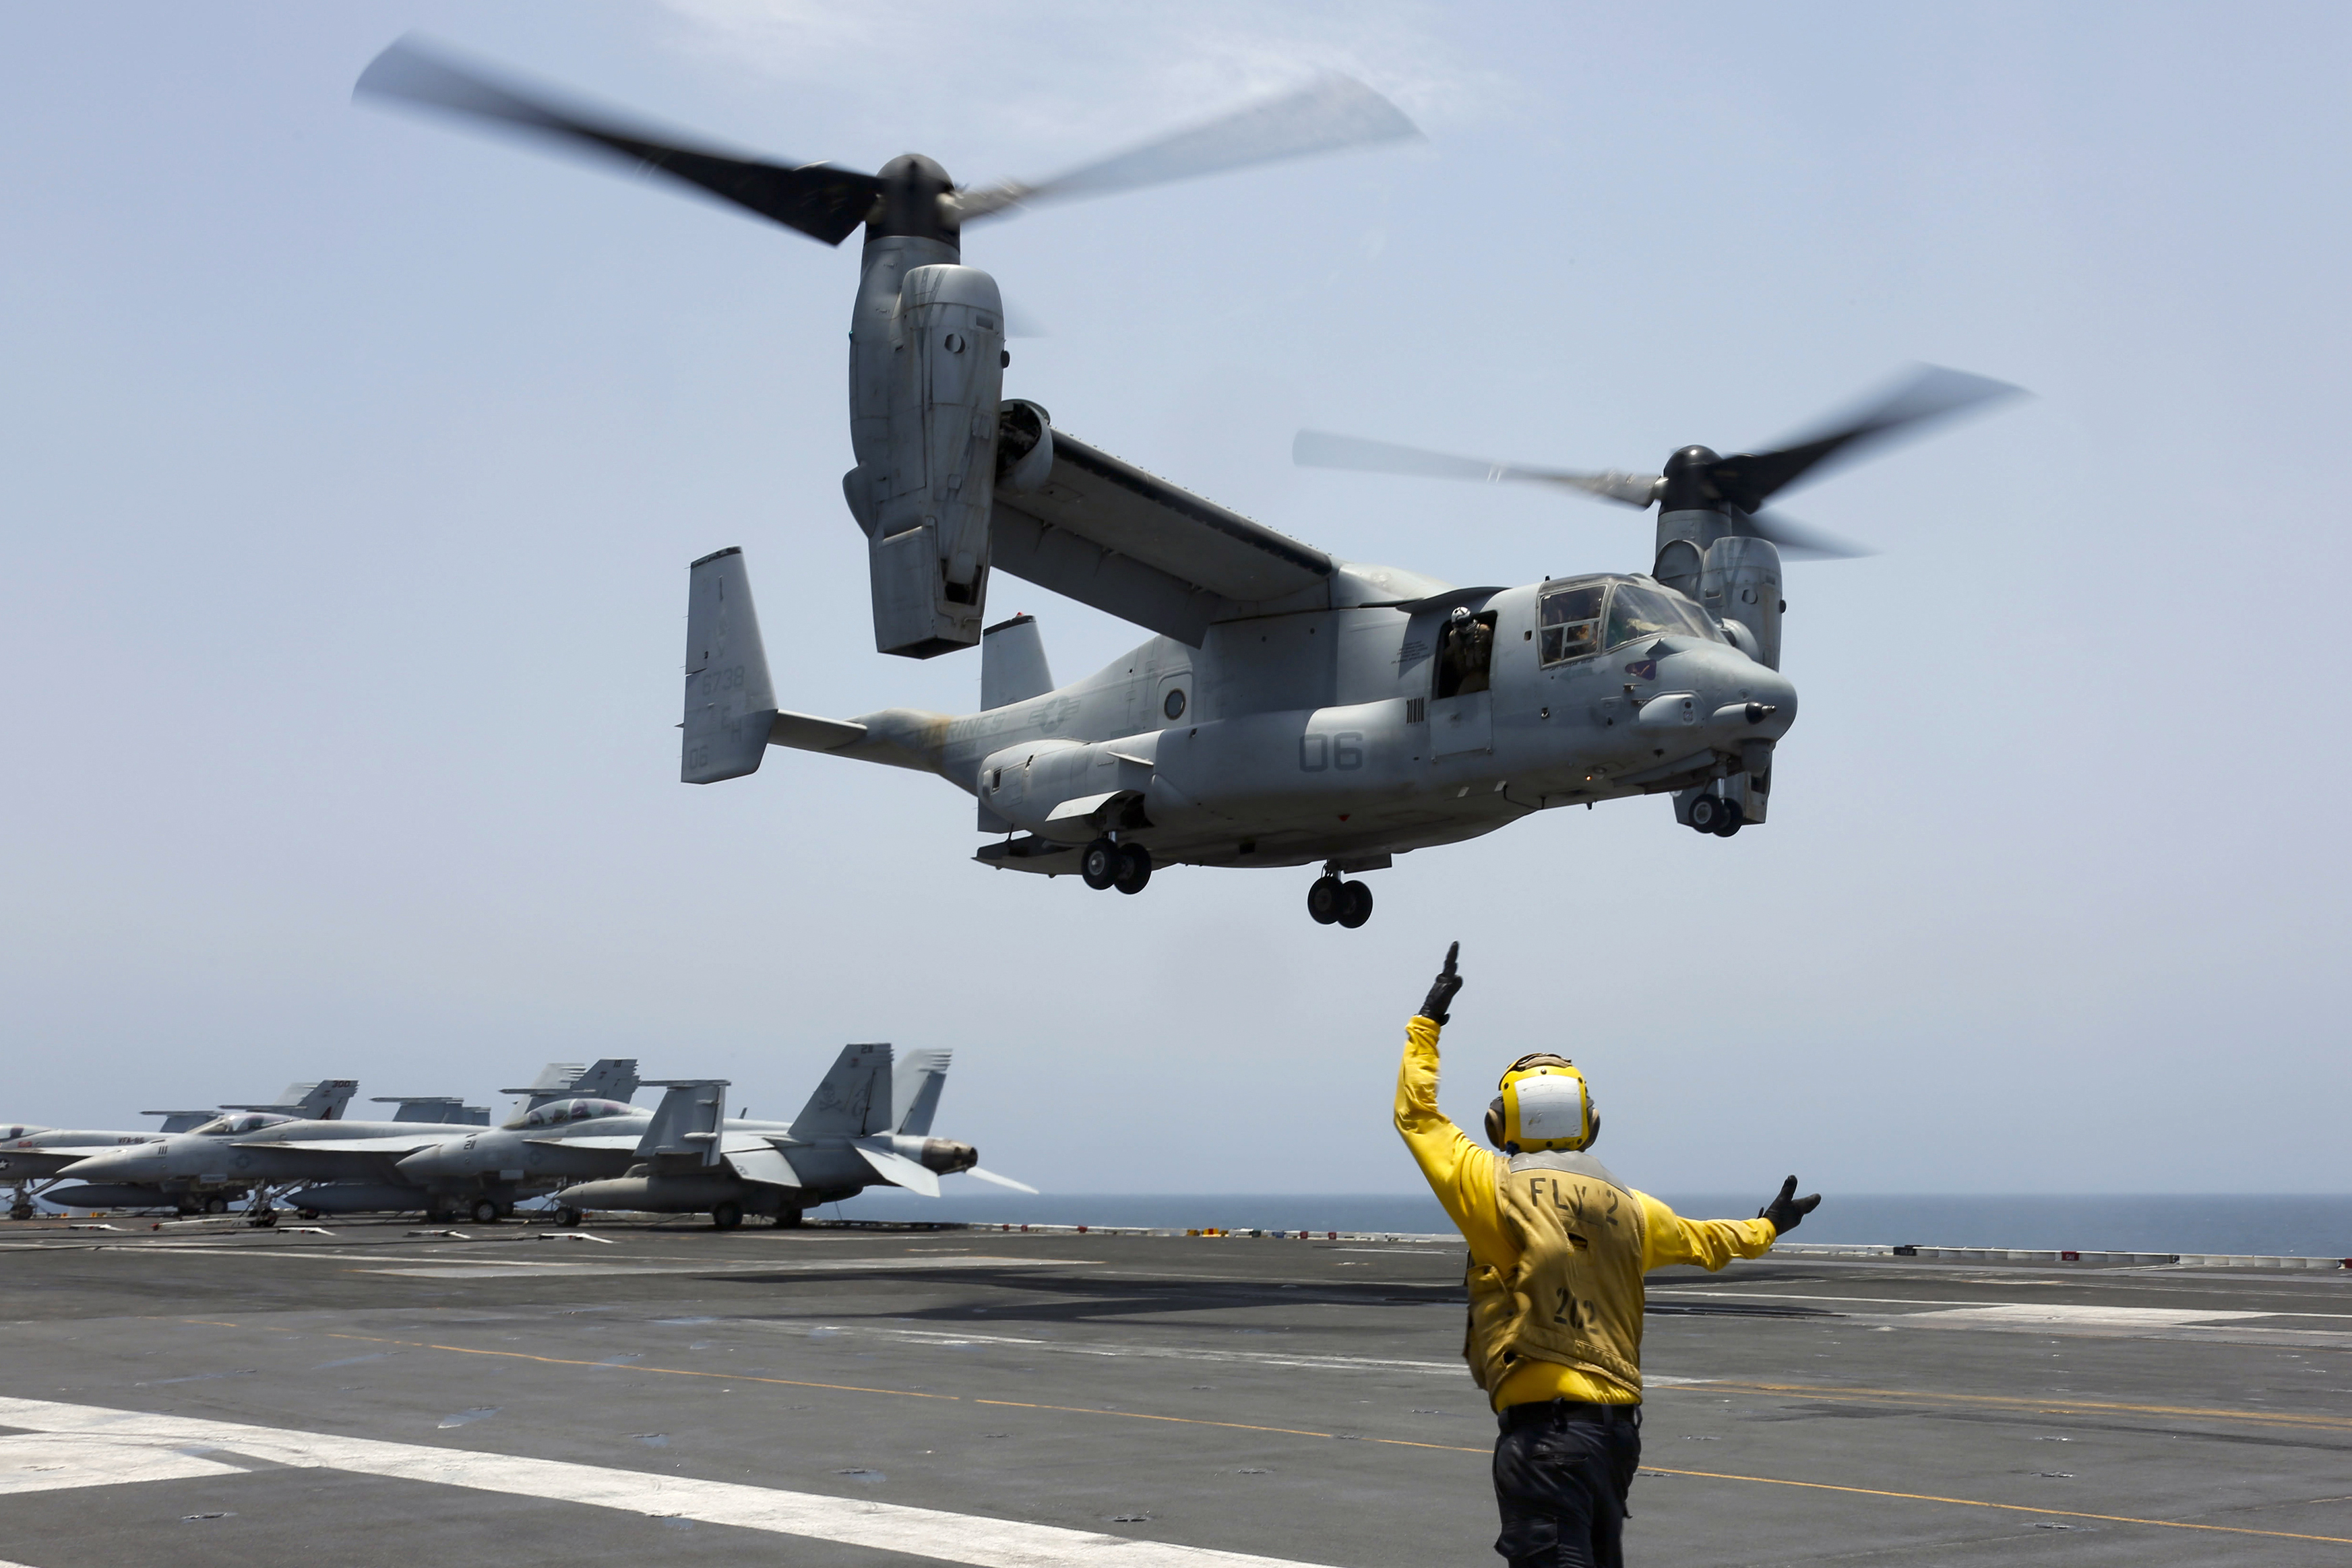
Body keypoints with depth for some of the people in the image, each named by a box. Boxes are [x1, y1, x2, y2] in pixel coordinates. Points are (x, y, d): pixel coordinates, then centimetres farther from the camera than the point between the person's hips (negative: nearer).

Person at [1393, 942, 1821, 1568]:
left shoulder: (1496, 1189, -8)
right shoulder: (1627, 1208, 8)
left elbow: (1416, 1115, 4)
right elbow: (1699, 1239, 27)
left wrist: (1427, 1024, 16)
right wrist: (1764, 1229, 48)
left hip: (1541, 1428, -6)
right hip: (1618, 1427, 7)